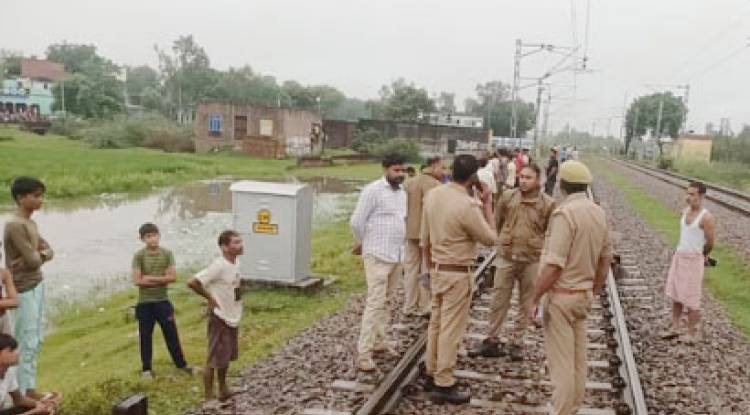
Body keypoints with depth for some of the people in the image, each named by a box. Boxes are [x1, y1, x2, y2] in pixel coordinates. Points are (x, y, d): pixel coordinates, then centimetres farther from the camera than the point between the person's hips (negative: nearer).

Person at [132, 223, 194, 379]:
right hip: (145, 303, -2)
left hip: (163, 300, 2)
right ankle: (146, 368, 22)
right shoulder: (139, 256, -9)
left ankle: (181, 364, 22)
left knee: (171, 333, 9)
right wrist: (162, 279, -14)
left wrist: (150, 278, -16)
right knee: (145, 336, 8)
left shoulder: (167, 253, -2)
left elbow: (173, 277, -9)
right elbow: (137, 281, -16)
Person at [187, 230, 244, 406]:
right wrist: (210, 298, -17)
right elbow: (192, 282, -28)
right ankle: (208, 398, 13)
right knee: (214, 360, 2)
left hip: (232, 318, 8)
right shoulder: (218, 266, -24)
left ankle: (223, 390, 35)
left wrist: (235, 307, 10)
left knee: (227, 357, 20)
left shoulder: (234, 264, 3)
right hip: (220, 319, -8)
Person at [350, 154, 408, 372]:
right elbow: (356, 222, -11)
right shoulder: (373, 190, -11)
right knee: (375, 302, -9)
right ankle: (364, 353, -5)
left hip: (397, 256, 7)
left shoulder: (402, 193, 12)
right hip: (378, 256, -7)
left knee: (384, 301, 15)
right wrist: (362, 243, 4)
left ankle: (379, 340, 27)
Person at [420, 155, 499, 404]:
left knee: (436, 324, 17)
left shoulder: (433, 194, 0)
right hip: (458, 274, -7)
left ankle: (432, 374, 29)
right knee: (451, 329, 1)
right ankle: (443, 385, 9)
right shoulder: (468, 206, -22)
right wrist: (487, 203, -5)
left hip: (437, 269, 8)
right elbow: (491, 239, -10)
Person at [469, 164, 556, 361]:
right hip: (506, 257, 1)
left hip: (531, 260, -1)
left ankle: (516, 344, 23)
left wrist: (541, 250, 5)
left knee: (526, 304, 9)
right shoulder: (508, 197, -2)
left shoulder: (547, 204, -6)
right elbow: (497, 222, 11)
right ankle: (492, 341, 18)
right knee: (498, 301, 6)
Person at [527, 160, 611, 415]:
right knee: (578, 357, 17)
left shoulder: (565, 213, -20)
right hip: (584, 294, 8)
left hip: (562, 295, -8)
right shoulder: (598, 213, 4)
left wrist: (534, 299, -15)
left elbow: (554, 265, -23)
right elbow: (605, 258, 13)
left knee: (560, 361, 1)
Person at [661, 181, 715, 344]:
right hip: (678, 256, 7)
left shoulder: (706, 217, -17)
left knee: (691, 299, 2)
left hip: (694, 260, -7)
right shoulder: (685, 211, 5)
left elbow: (710, 243, -8)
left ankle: (692, 333, 14)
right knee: (675, 295, 13)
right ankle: (674, 328, 24)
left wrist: (702, 256, 8)